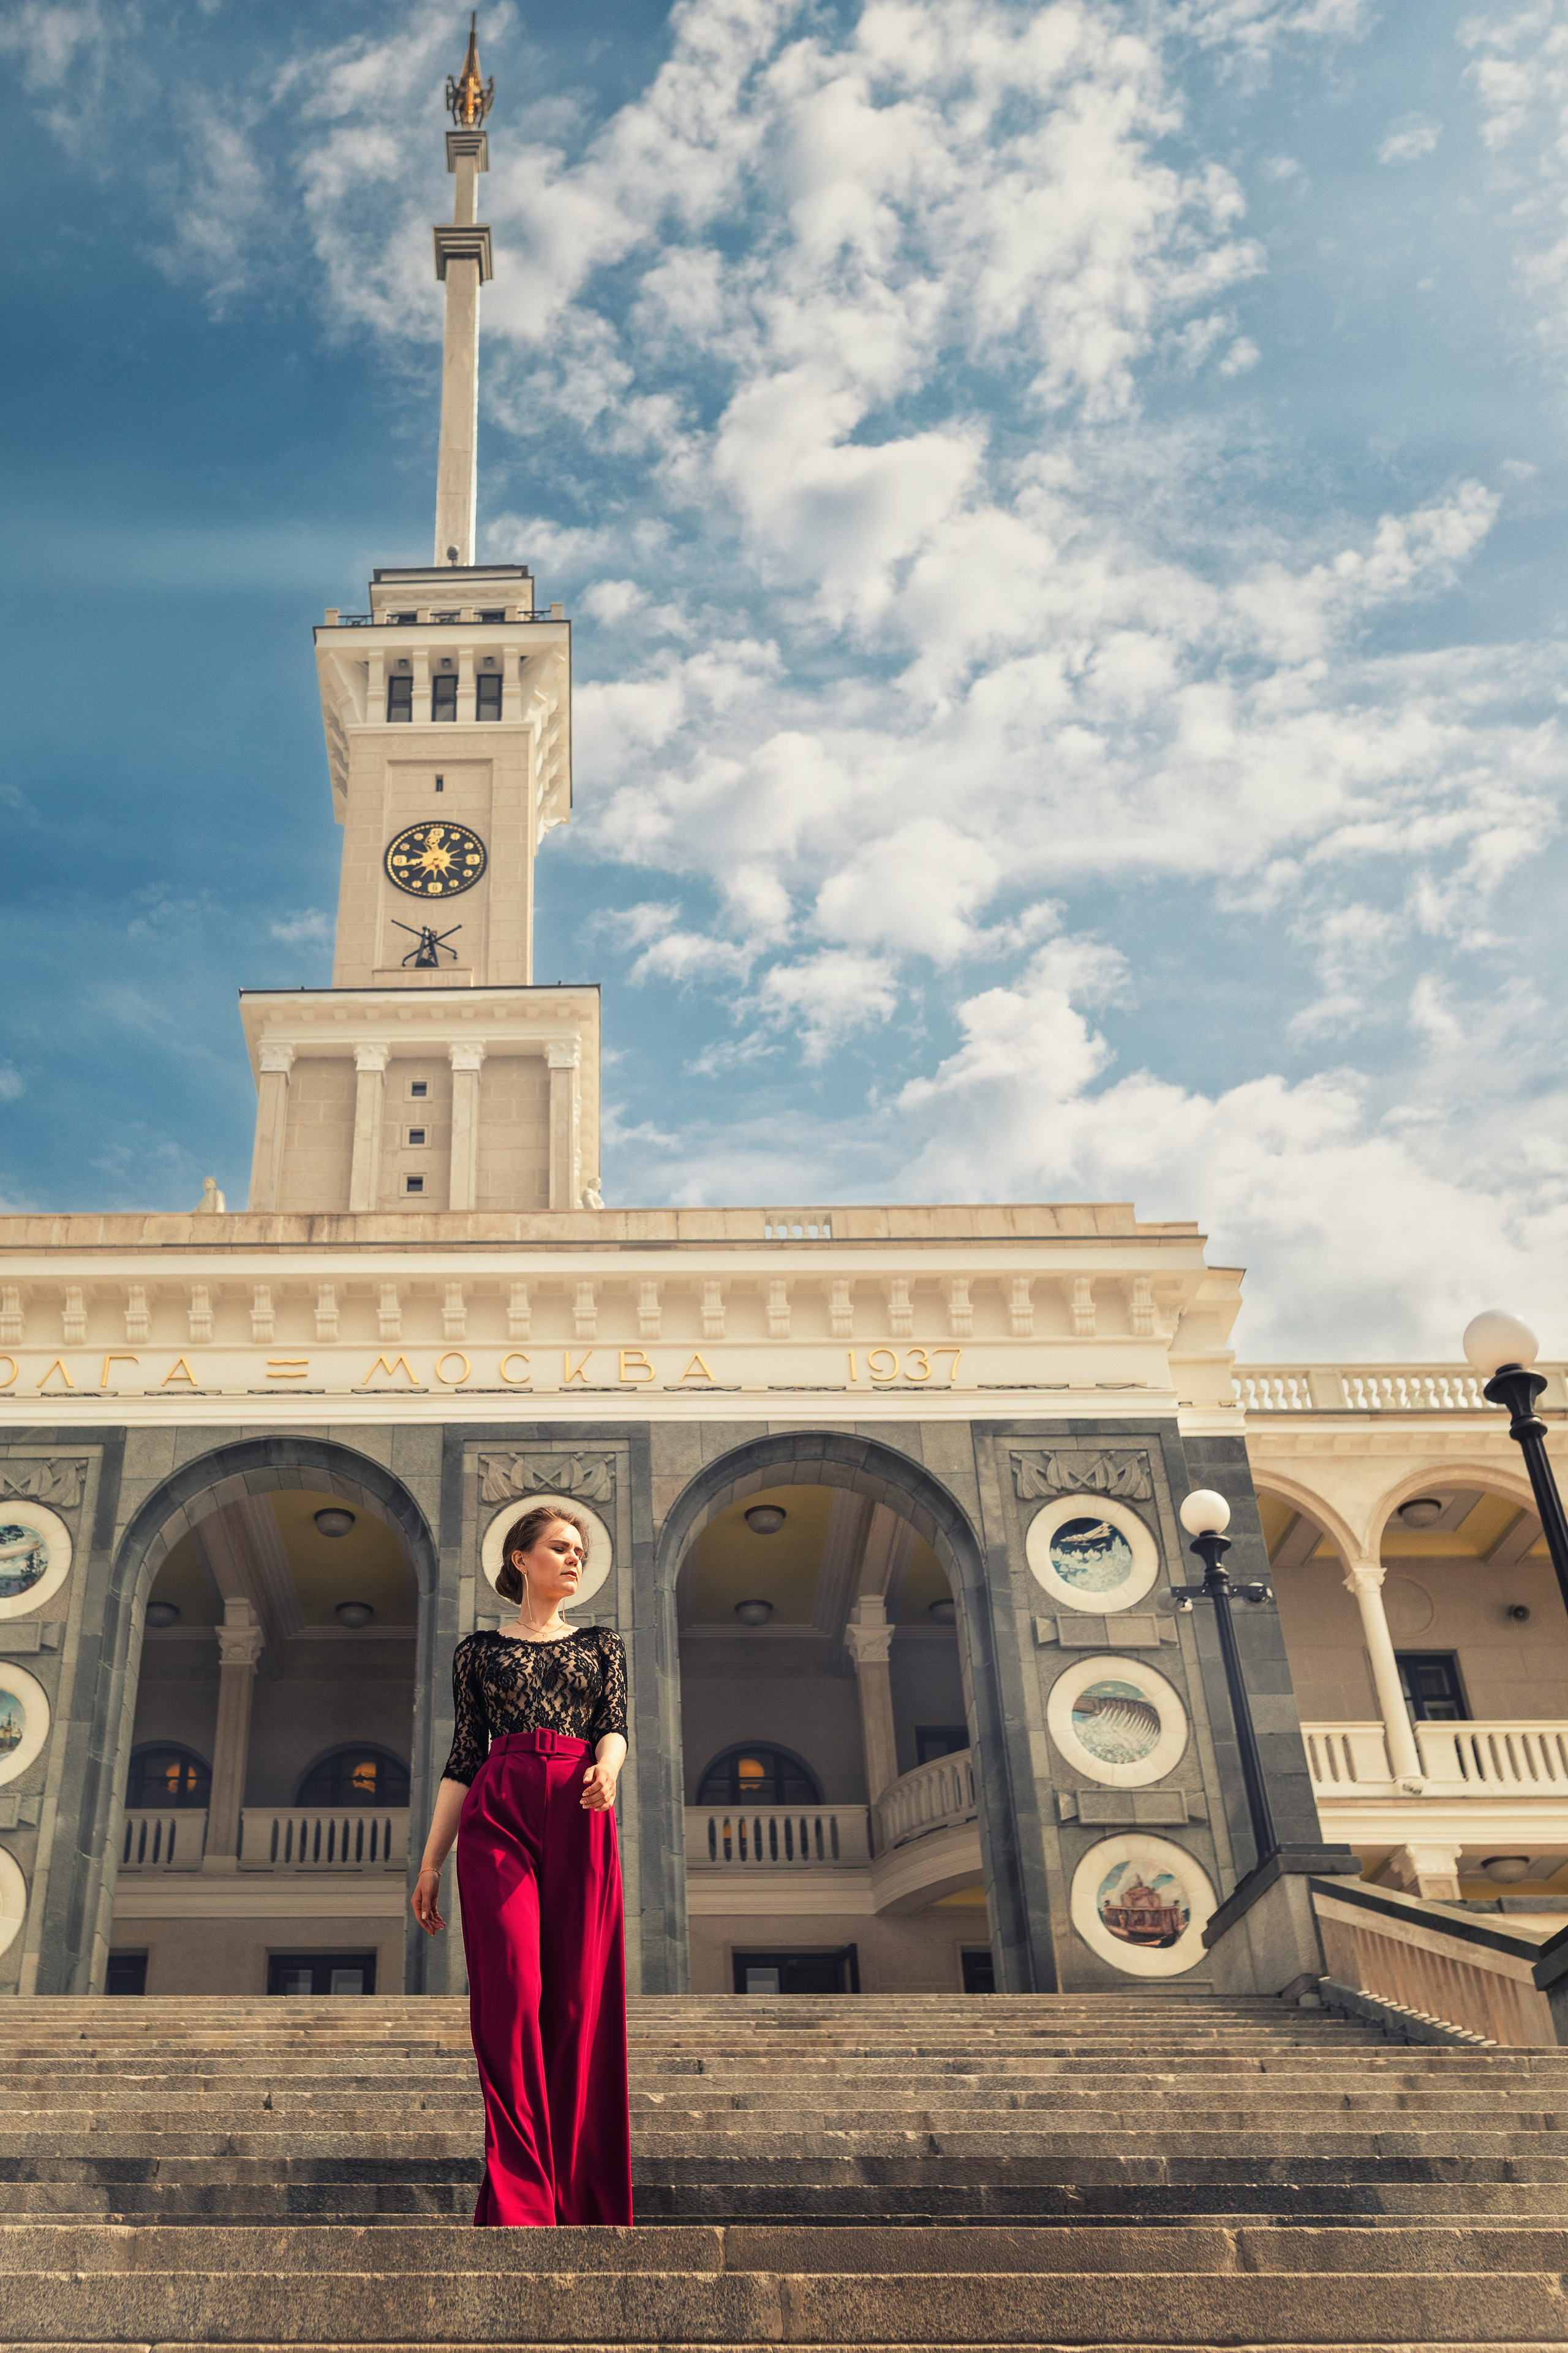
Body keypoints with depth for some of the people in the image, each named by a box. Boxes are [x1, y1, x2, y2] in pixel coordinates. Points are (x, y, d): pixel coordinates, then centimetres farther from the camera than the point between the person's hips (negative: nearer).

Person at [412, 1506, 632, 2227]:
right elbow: (464, 1760, 13)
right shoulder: (478, 1651, 15)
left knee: (580, 2000, -3)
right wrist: (430, 1862, 8)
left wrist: (607, 1767, -21)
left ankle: (579, 2194, 5)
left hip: (579, 1819, 1)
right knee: (511, 1993, -11)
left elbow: (615, 1725, 4)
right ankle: (520, 2202, -8)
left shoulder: (602, 1643, 19)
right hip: (497, 1816, -1)